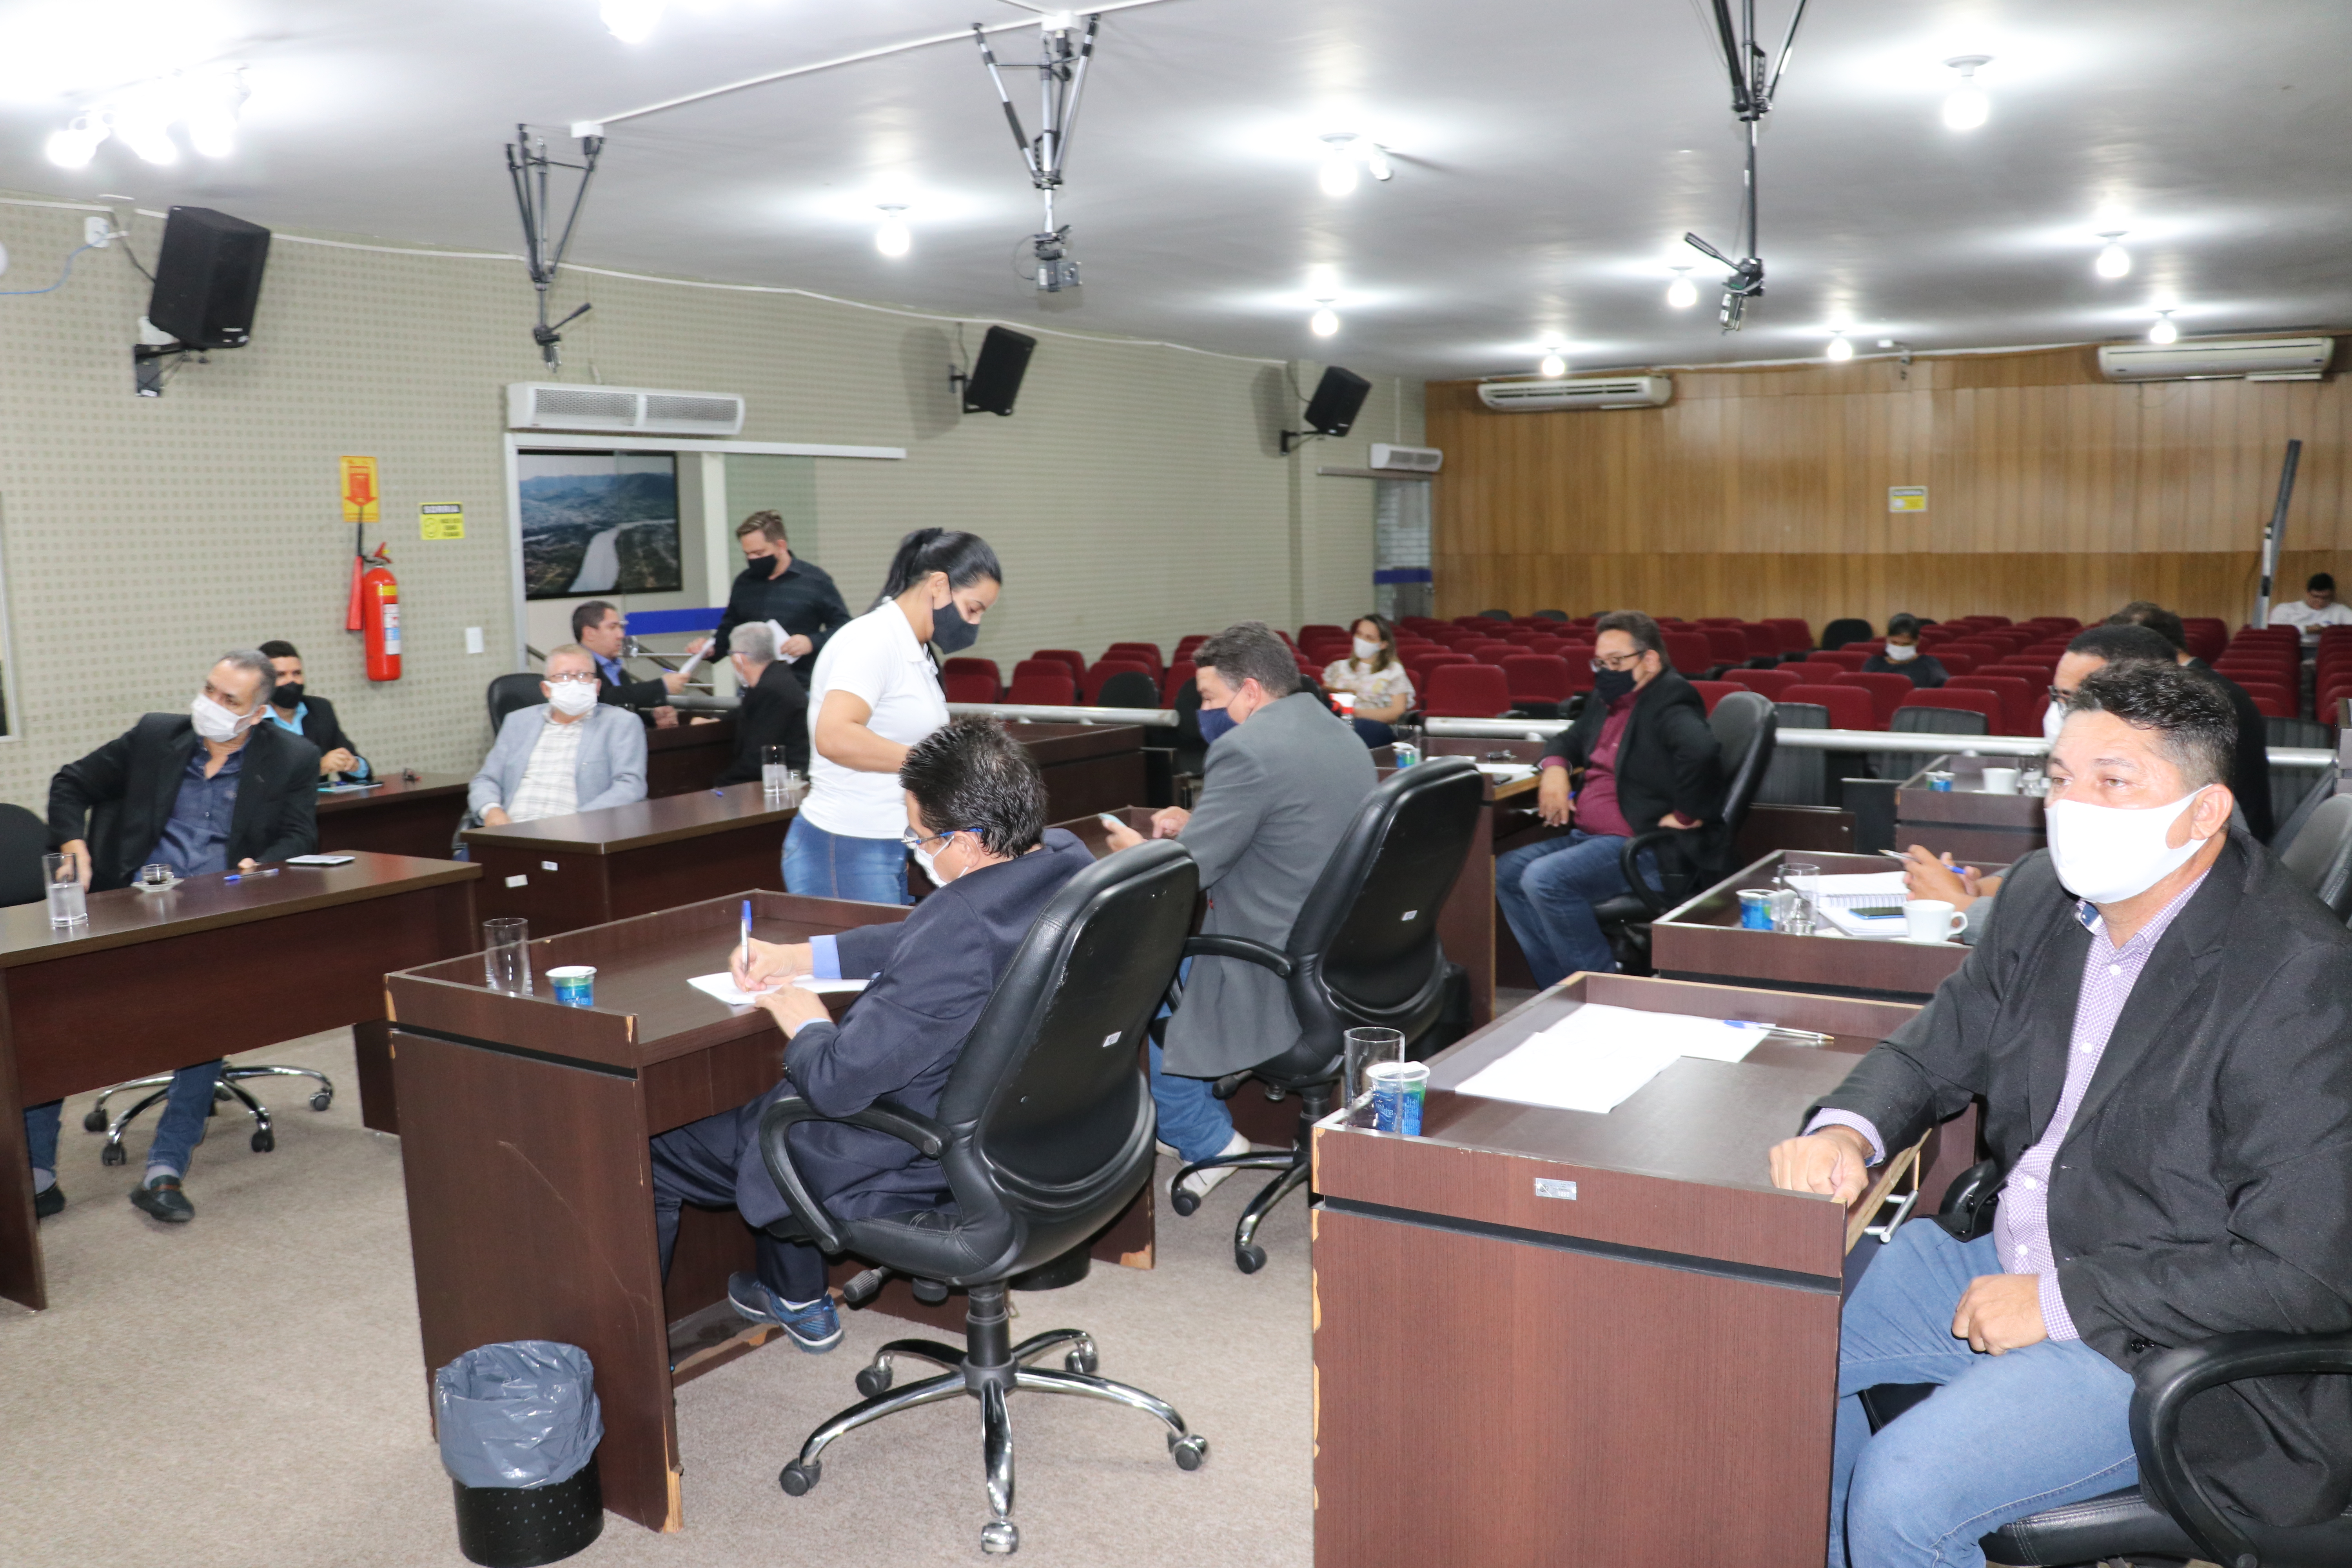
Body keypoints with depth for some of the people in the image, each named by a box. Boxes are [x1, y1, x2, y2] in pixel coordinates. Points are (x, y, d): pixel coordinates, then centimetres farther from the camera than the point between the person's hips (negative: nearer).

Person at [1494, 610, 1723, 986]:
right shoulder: (1606, 700, 17)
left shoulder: (1670, 701, -14)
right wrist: (1556, 768, 12)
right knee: (1507, 871, 4)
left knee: (1544, 879, -27)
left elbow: (1701, 752, -34)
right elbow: (1572, 739, 34)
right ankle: (1561, 989, 3)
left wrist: (1686, 816, -27)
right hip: (1590, 837, 11)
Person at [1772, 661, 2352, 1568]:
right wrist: (1845, 1132, -15)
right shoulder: (2046, 897, -1)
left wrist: (2058, 1302, -21)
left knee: (1902, 1494, -23)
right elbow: (1936, 1049, 8)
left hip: (2163, 1336, -8)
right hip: (2018, 1262, 8)